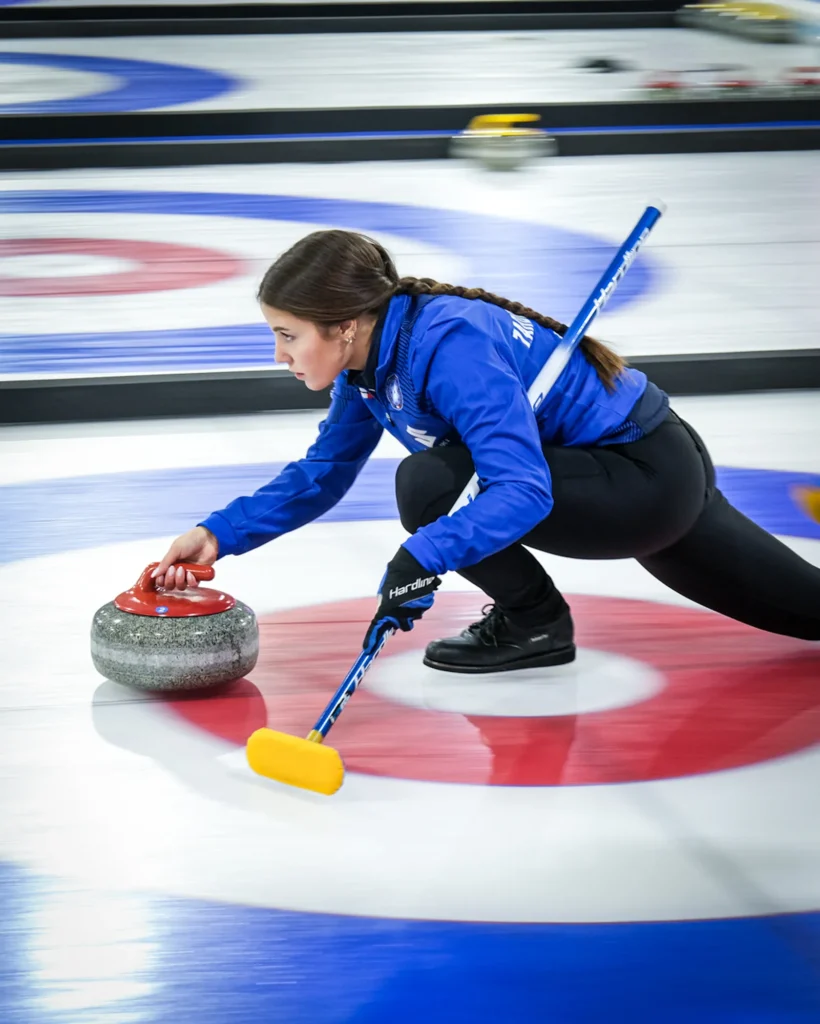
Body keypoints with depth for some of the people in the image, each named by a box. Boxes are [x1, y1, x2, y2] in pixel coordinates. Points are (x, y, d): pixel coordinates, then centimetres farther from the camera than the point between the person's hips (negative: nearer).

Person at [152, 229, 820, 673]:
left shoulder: (450, 346, -30)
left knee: (432, 483, -23)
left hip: (651, 476, -10)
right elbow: (322, 475, 8)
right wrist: (221, 535, -3)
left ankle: (535, 622, -2)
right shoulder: (372, 356, -2)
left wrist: (423, 557, -48)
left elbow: (523, 492, -38)